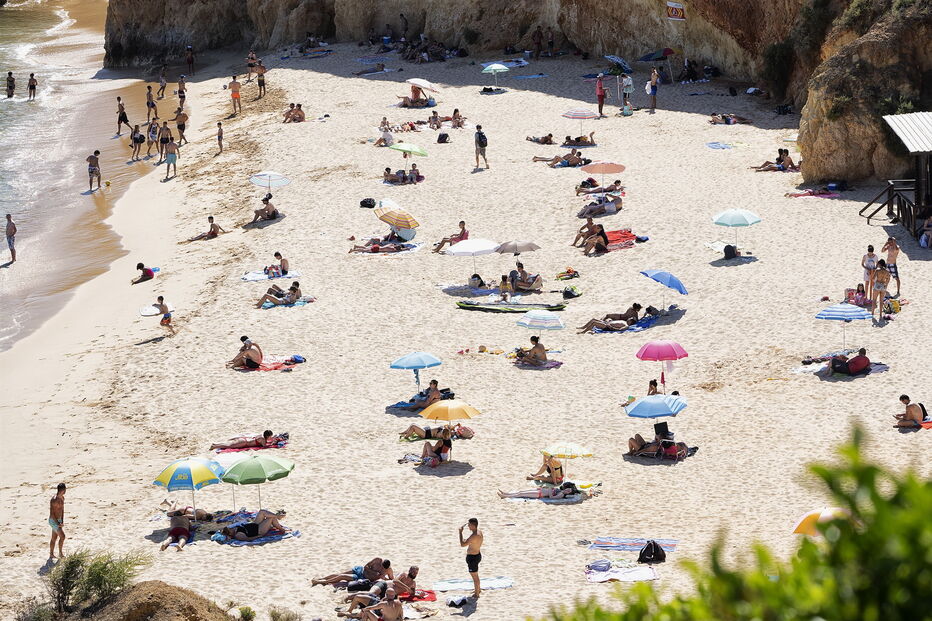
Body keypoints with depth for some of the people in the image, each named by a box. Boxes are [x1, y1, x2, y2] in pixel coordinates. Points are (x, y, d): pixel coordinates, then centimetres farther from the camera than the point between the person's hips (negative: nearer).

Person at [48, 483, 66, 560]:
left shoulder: (62, 498, 5)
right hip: (53, 521, -8)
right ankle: (60, 553, 5)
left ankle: (51, 554, 21)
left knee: (54, 538, 14)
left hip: (58, 520, 8)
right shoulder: (54, 500, -24)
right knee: (62, 536, -9)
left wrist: (62, 521, 3)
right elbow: (51, 513, -21)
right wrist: (58, 523, -19)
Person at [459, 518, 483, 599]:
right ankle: (477, 589, 45)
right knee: (475, 575, 28)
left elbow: (462, 545, -32)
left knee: (474, 576, 6)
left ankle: (476, 594, 20)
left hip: (472, 557, -10)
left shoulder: (474, 536, -31)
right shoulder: (479, 532, 1)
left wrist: (460, 532, -27)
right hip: (477, 555, 10)